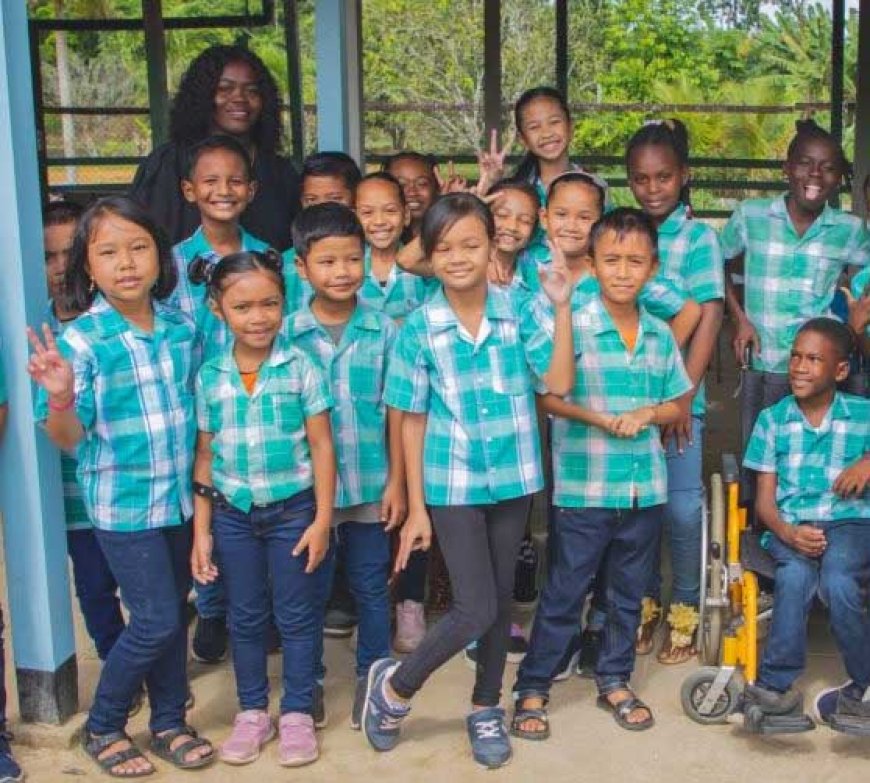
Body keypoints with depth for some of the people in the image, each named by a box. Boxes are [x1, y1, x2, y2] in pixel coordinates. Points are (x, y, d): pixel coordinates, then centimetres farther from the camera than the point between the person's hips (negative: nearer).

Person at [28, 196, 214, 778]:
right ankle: (102, 728, 19)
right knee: (156, 620, -2)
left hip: (180, 496, 5)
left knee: (174, 613, 15)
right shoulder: (80, 340, -15)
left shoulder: (182, 328, -1)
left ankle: (169, 722, 33)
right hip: (123, 503, -5)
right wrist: (60, 398, -32)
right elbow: (68, 437, -12)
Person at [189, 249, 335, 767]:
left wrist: (322, 519, -10)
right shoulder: (210, 376, -1)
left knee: (297, 616, 8)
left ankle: (298, 713, 23)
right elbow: (205, 456, 4)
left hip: (293, 509, -2)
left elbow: (321, 447, -6)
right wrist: (202, 530, 3)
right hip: (232, 513, 3)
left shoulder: (301, 367, -8)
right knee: (245, 617, 14)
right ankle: (253, 712, 29)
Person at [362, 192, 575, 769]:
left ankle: (486, 708, 34)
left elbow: (559, 383, -13)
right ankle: (394, 686, 17)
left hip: (513, 480, 3)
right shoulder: (419, 327, -8)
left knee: (502, 600, 14)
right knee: (475, 609, -7)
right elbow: (412, 420, -4)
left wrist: (562, 308, -20)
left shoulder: (517, 313, -5)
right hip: (452, 486, -2)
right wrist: (416, 507, -3)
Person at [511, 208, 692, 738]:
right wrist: (599, 417, -21)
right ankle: (533, 688, 17)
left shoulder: (661, 335, 5)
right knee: (565, 592, 4)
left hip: (645, 489, 5)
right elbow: (544, 396, -10)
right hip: (584, 489, -4)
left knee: (629, 592, 17)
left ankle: (615, 680, 33)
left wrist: (646, 414, -8)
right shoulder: (571, 327, -9)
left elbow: (678, 405, 12)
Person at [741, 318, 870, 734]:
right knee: (795, 576, -33)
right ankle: (776, 684, -23)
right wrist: (788, 533, -15)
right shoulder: (772, 419, 9)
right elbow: (764, 499, 6)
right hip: (791, 525, 1)